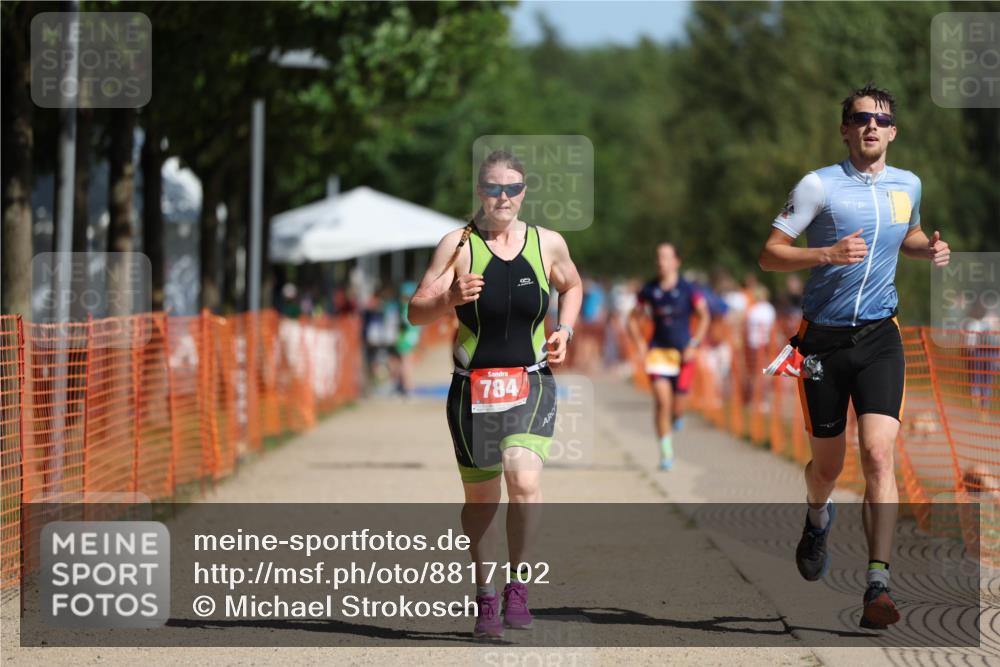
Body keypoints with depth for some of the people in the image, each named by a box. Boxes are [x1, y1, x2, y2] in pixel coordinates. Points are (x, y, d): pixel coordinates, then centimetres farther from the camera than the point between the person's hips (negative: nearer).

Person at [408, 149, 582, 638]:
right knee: (480, 497, 8)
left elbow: (572, 287, 24)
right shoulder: (458, 244, -4)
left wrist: (566, 330, 7)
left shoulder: (548, 244, 3)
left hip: (531, 384, 0)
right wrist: (451, 298, -26)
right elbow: (416, 311, -6)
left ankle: (517, 584, -7)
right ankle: (485, 596, 27)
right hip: (473, 385, 0)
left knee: (524, 479, -22)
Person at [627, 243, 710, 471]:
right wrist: (640, 343, 0)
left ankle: (676, 418, 41)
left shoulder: (688, 290, -5)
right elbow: (634, 318, 12)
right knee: (661, 402, -12)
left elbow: (704, 317, 0)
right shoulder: (649, 290, 1)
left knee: (677, 408, 2)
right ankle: (666, 452, -5)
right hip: (658, 350, 1)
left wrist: (693, 345, -9)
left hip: (682, 352, -1)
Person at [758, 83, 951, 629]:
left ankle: (877, 587, -19)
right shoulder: (818, 185, -6)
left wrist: (930, 250, 6)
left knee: (878, 453, -16)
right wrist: (828, 254, -23)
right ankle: (818, 519, 46)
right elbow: (769, 255, -7)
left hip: (879, 336, 2)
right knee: (827, 465, 8)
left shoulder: (908, 185, 7)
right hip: (823, 336, -2)